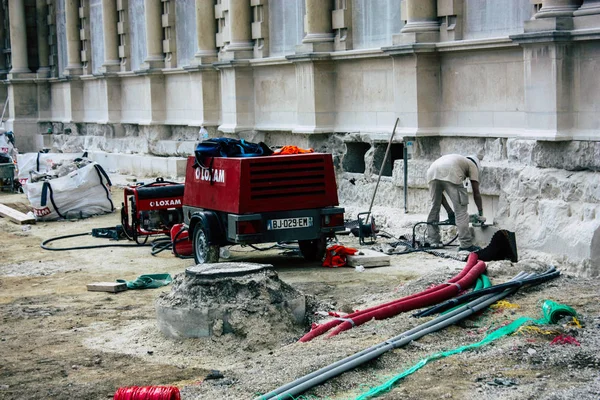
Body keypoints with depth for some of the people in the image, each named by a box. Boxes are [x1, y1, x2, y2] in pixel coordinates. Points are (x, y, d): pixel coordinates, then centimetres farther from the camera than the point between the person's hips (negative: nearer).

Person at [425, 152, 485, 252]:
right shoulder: (472, 165, 27)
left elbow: (439, 192, 36)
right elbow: (476, 192, 19)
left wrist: (449, 211, 36)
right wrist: (480, 214, 28)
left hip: (432, 172, 6)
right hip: (450, 174, -6)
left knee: (435, 206, 22)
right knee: (460, 209, 2)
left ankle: (433, 241, 26)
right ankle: (466, 244, 0)